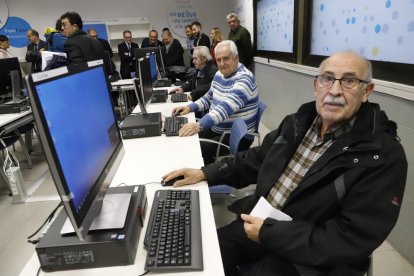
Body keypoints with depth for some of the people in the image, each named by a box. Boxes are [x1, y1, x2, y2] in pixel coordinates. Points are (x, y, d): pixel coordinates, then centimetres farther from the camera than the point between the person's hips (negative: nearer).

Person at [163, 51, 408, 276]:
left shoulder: (385, 156, -18)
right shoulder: (298, 122, 1)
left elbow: (354, 240, -21)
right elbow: (256, 159, 10)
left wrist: (268, 233, -21)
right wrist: (205, 173, 0)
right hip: (259, 221, 5)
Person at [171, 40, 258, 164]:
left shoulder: (244, 79, -21)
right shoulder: (219, 75, 6)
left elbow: (226, 107, -35)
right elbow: (208, 98, 18)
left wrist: (199, 125, -47)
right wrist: (190, 107, -1)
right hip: (216, 128, 8)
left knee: (200, 149, -23)